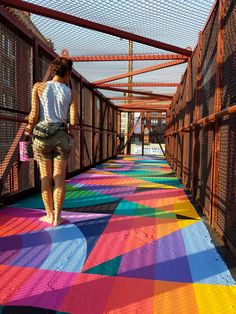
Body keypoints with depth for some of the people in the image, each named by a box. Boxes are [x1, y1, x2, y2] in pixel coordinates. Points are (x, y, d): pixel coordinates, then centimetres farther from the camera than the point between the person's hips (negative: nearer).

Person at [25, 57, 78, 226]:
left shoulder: (39, 86, 2)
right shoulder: (71, 92, 3)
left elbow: (34, 114, -6)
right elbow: (74, 122, -3)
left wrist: (29, 129, 14)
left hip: (42, 136, 0)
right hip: (61, 137, 0)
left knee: (46, 178, 10)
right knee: (59, 178, 5)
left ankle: (50, 215, 19)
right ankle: (57, 217, 9)